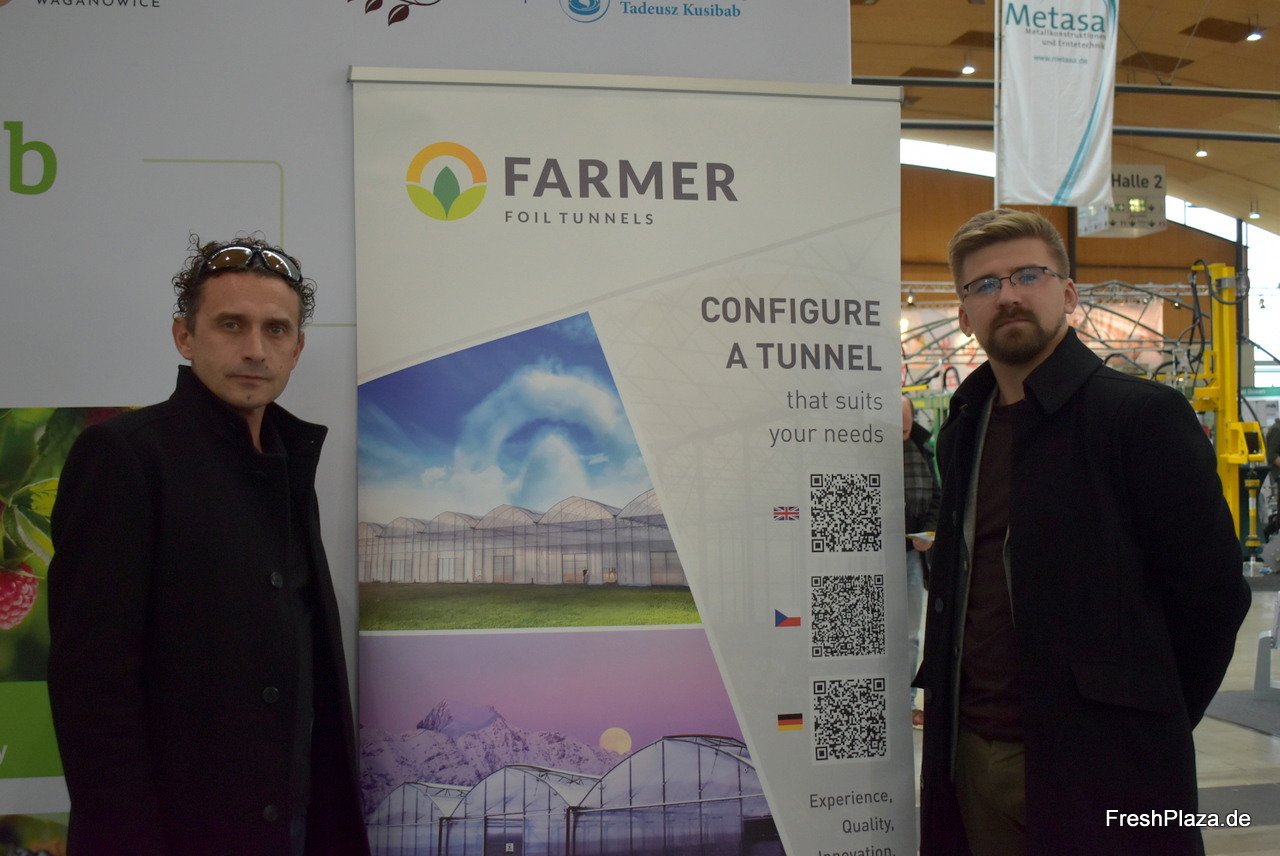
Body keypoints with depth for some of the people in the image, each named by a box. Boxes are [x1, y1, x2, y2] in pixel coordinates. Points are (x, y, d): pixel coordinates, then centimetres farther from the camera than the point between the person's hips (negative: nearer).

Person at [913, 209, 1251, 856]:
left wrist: (1143, 728, -5)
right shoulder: (962, 431, 10)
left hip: (1098, 770, -5)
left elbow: (1212, 593, -10)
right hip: (972, 753, 6)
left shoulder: (1144, 415, -9)